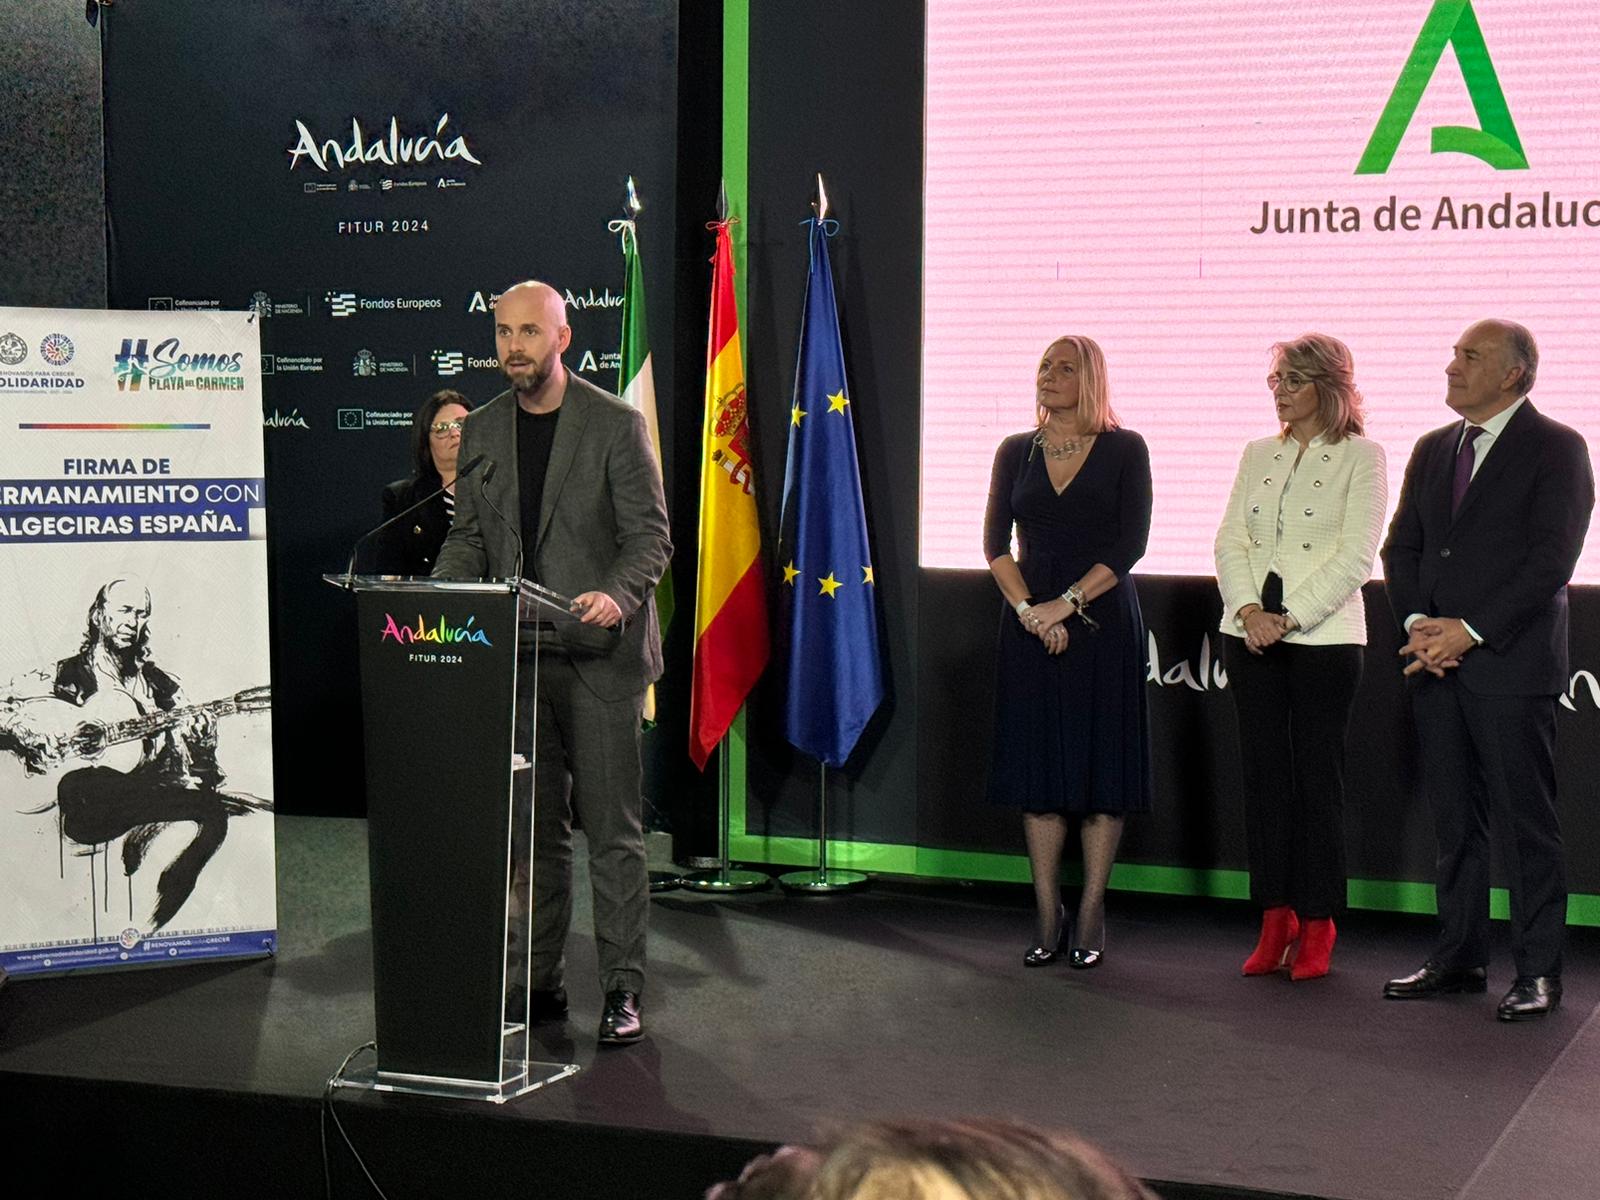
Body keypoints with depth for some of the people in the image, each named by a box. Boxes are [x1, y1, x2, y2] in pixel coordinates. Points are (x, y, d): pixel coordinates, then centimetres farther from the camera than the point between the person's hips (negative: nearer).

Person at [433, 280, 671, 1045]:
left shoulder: (616, 424, -4)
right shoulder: (482, 430, 11)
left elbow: (650, 535, -7)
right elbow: (469, 538, 16)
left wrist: (615, 595, -26)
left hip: (600, 653, -5)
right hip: (517, 653, 5)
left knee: (612, 829, -2)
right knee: (533, 827, 10)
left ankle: (622, 990, 3)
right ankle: (542, 981, 18)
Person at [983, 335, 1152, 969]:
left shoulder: (1124, 450, 0)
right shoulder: (1016, 452, 9)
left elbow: (1130, 545, -7)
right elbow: (995, 542, 4)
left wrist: (1067, 603, -15)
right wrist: (1026, 608, -11)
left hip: (1101, 620, -3)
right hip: (1030, 623, 3)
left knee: (1100, 765, 0)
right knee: (1037, 765, 3)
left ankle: (1090, 917, 7)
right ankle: (1048, 917, 10)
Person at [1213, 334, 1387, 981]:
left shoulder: (1362, 458, -1)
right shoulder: (1258, 455, 14)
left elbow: (1355, 557, -9)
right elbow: (1230, 540, 7)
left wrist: (1289, 618, -15)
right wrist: (1249, 611, -9)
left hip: (1324, 636, -4)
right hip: (1250, 634, 5)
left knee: (1317, 777, -1)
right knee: (1264, 773, 5)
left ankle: (1316, 927, 6)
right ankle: (1274, 921, 11)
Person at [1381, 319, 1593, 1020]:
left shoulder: (1556, 449, -5)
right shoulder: (1431, 451, 16)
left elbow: (1550, 561, -12)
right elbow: (1401, 547, 14)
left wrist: (1470, 631, -16)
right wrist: (1418, 623, -3)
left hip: (1511, 665, -6)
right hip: (1436, 664, 6)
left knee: (1527, 819, -2)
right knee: (1453, 817, 11)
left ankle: (1538, 970, 4)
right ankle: (1459, 957, 19)